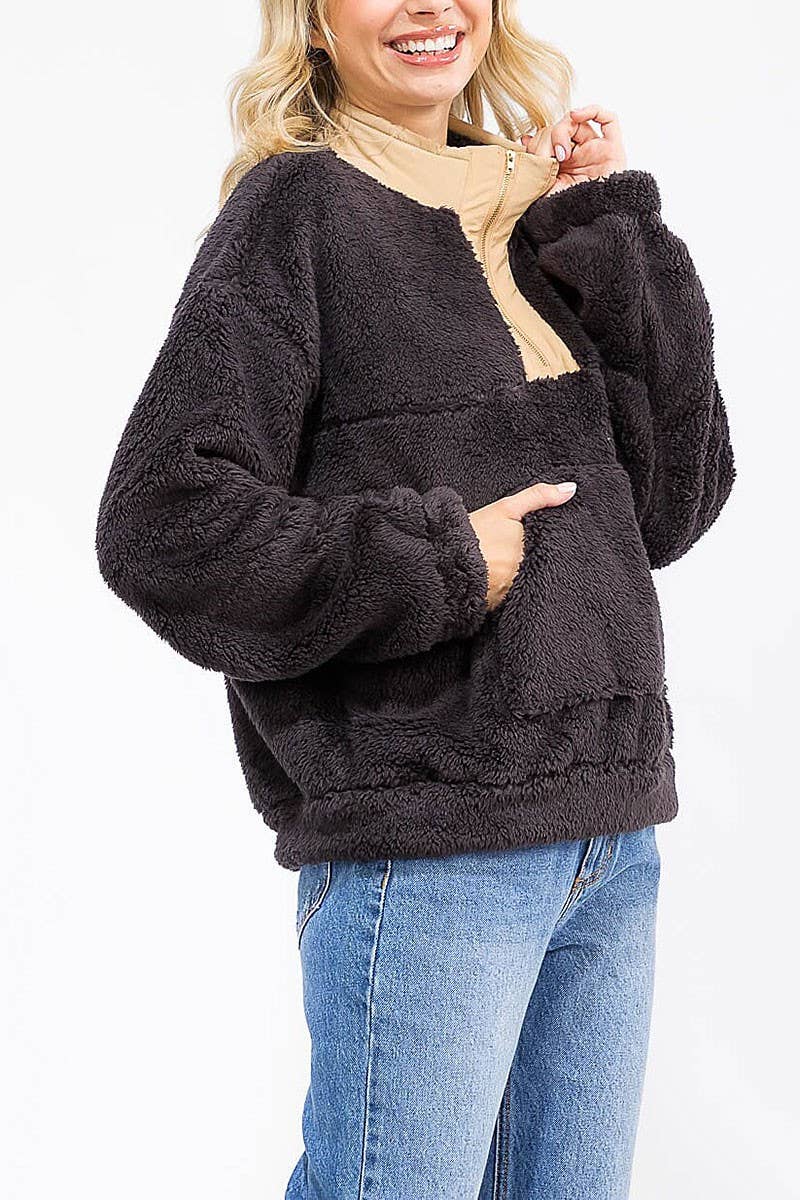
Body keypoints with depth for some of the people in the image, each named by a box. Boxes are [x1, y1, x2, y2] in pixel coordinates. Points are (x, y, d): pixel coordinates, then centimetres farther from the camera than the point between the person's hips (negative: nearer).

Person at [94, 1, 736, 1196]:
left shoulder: (535, 218, 13)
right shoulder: (299, 211, -4)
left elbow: (671, 505, 5)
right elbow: (160, 524, -12)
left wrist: (613, 234, 0)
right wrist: (442, 563, -12)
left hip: (608, 828, 6)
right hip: (423, 842, -6)